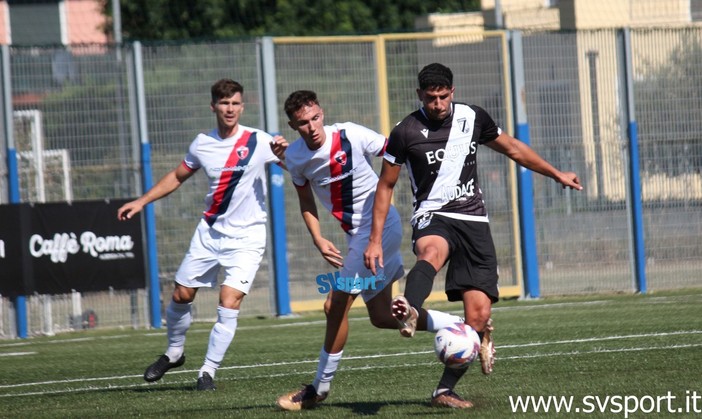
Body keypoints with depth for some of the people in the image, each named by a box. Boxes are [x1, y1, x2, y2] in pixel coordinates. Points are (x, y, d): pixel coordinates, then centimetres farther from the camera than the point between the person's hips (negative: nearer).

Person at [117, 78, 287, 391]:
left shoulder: (258, 142, -11)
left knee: (229, 304, -15)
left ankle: (208, 370, -1)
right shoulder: (202, 144, 1)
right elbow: (178, 176, 18)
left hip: (246, 238, -4)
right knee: (181, 295, 10)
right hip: (209, 233, 4)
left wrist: (283, 154, -36)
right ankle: (174, 352, 36)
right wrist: (141, 202, 14)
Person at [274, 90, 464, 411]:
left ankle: (320, 387, 5)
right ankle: (459, 326, 24)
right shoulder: (295, 157, -2)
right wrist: (319, 241, -5)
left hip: (380, 227, -7)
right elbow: (306, 203, 10)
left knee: (336, 306, -9)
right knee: (382, 318, 11)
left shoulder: (351, 136, -19)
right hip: (356, 236, 7)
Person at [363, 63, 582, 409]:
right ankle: (409, 312, -74)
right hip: (433, 218, -3)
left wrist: (557, 175, 27)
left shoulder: (472, 118, 6)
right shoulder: (406, 132, -3)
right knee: (431, 252, -42)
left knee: (478, 314, -10)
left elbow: (512, 148, 22)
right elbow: (385, 186, 6)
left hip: (473, 221, 3)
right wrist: (375, 240, 2)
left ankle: (444, 391, 2)